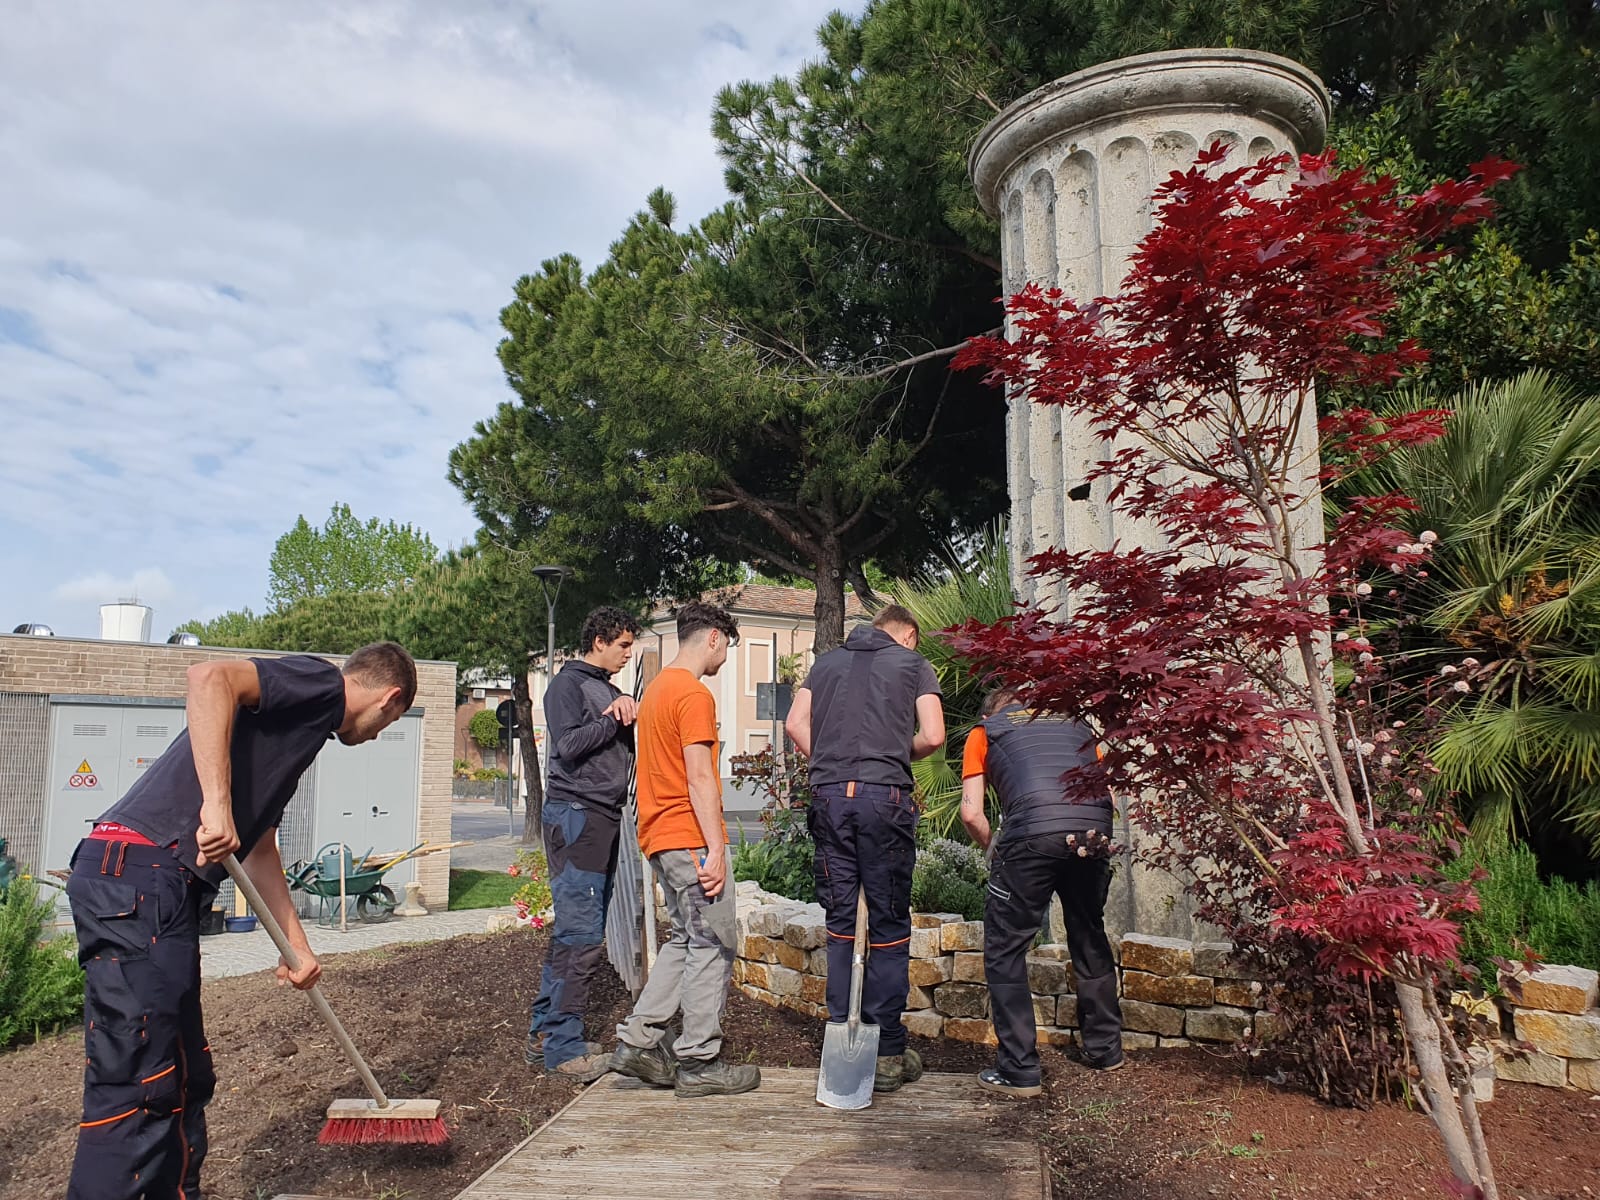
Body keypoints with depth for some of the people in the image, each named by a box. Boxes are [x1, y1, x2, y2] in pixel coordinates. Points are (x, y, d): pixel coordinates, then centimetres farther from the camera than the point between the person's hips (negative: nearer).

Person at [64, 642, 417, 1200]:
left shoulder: (303, 727, 25)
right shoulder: (320, 681, -3)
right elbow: (210, 676, -23)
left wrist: (297, 946, 34)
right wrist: (218, 803, -27)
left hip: (151, 886, 10)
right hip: (138, 875, -10)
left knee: (183, 1080, 17)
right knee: (135, 1091, -7)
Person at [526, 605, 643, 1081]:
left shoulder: (610, 690, 21)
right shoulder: (568, 684, -4)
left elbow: (633, 746, 14)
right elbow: (569, 744, -16)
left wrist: (628, 714, -4)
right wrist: (616, 720, -10)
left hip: (604, 818, 9)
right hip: (575, 814, -9)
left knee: (578, 932, 12)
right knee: (580, 935, -11)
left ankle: (545, 1034, 20)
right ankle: (564, 1047, -6)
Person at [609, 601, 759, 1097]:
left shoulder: (656, 688, 17)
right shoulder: (694, 694, -13)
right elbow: (699, 778, -19)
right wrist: (716, 850, -18)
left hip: (660, 836, 10)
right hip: (691, 838, -10)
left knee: (686, 940, 16)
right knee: (712, 947, -1)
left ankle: (637, 1041, 15)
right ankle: (699, 1063, 5)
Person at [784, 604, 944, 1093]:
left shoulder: (828, 661, 20)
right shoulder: (913, 663, 10)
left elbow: (795, 723, 11)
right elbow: (932, 736, 0)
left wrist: (829, 767, 14)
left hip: (829, 797, 3)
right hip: (885, 796, -3)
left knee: (840, 925, 10)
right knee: (890, 926, 3)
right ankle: (887, 1054, 6)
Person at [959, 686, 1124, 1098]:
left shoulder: (984, 732, 20)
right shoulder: (1075, 724, 30)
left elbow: (972, 812, 10)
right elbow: (1107, 794, 20)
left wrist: (995, 850, 24)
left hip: (1033, 833, -4)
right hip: (1095, 833, 5)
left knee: (1004, 950, 9)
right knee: (1090, 942, 24)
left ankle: (1019, 1071, 8)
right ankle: (1105, 1050, 36)